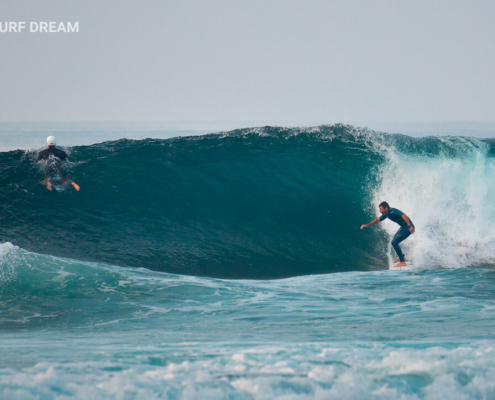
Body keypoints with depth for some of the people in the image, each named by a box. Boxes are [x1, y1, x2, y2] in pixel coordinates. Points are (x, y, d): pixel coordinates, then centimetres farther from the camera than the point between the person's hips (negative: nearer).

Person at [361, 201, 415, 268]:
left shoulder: (392, 212, -24)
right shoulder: (386, 214, 7)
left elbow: (404, 216, -34)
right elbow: (377, 220, 18)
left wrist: (410, 226, -40)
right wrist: (367, 225, 11)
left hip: (408, 227, -10)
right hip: (403, 227, 10)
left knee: (394, 242, -17)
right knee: (394, 242, 23)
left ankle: (402, 262, -12)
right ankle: (402, 257, 41)